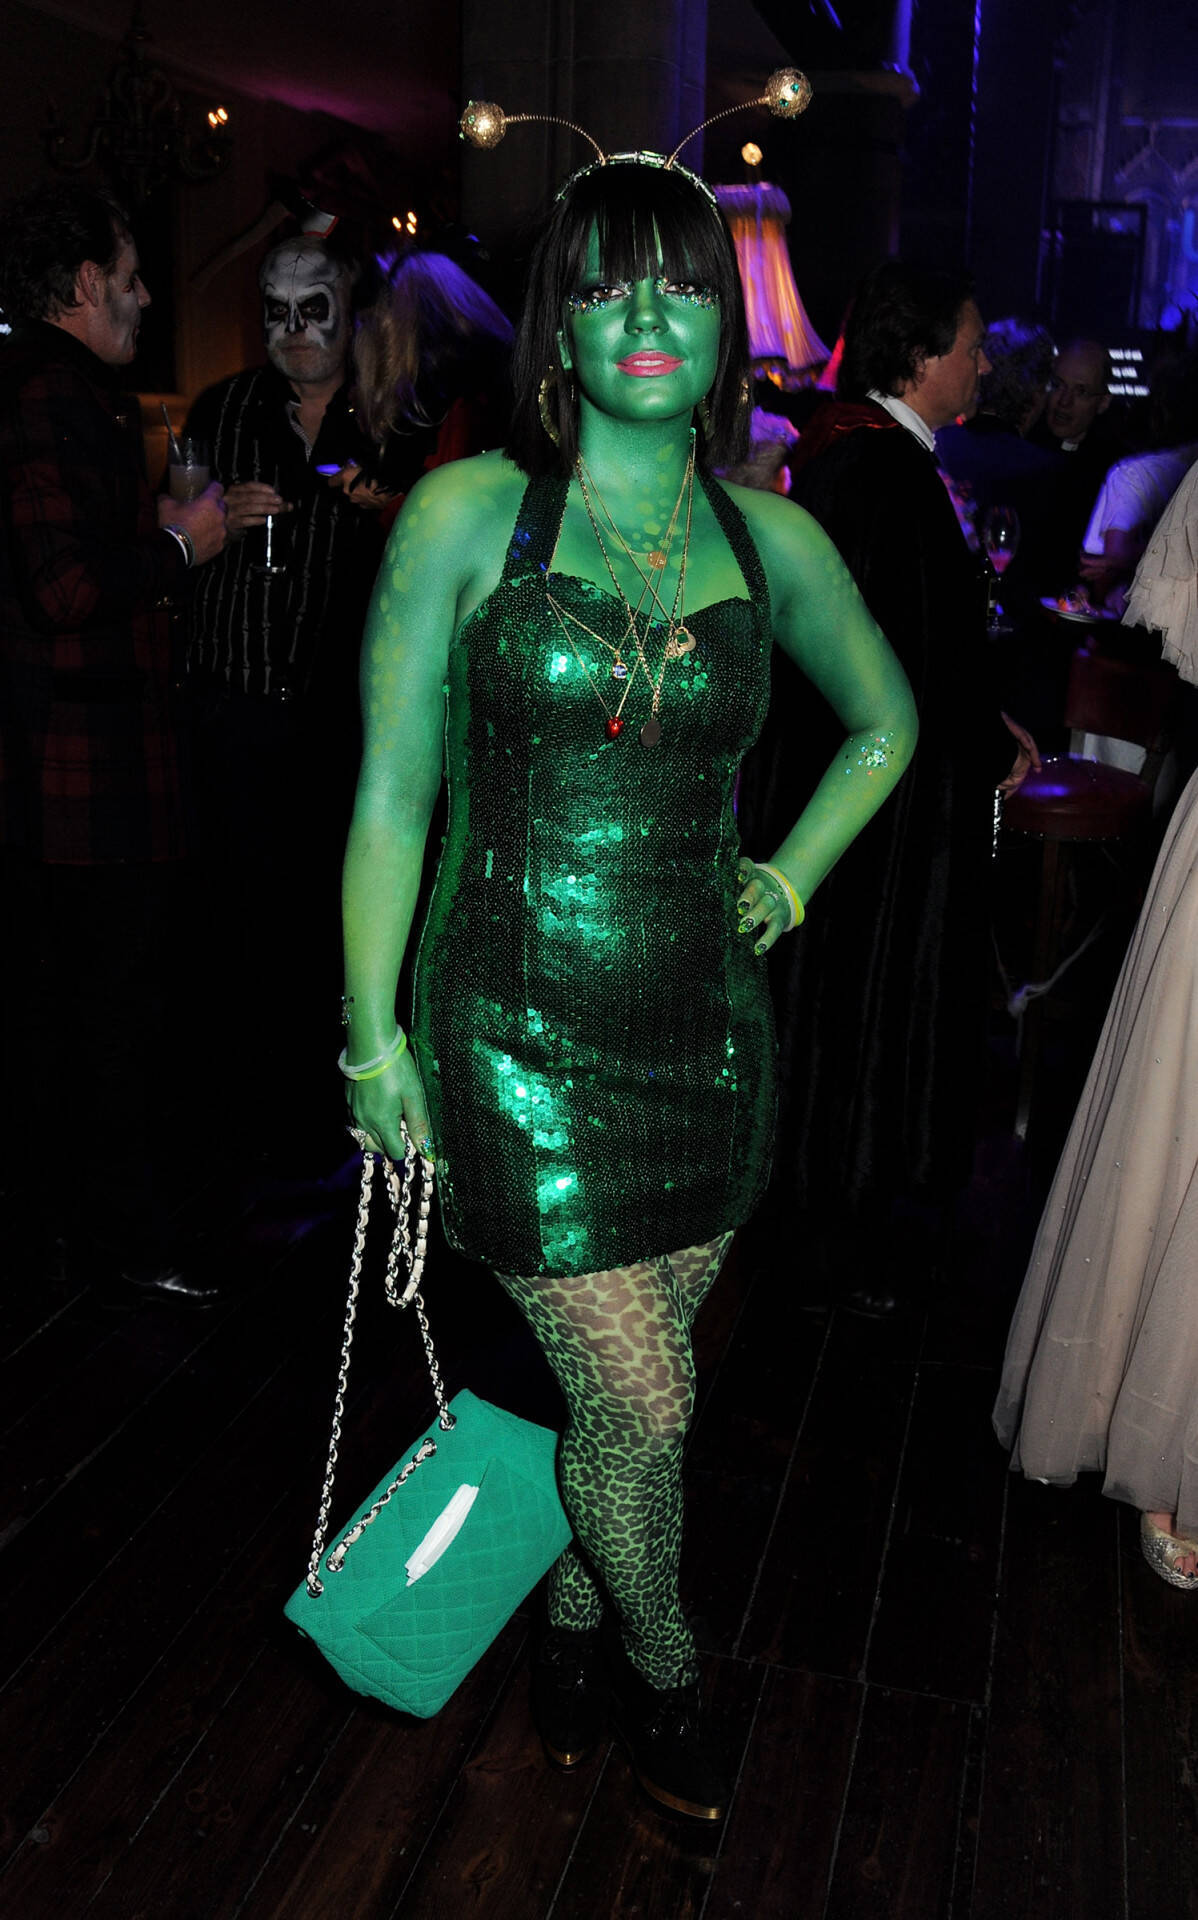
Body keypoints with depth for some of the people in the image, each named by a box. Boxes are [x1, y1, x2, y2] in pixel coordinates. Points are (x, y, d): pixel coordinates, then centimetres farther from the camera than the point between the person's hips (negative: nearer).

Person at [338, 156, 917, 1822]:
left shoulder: (769, 536, 3)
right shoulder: (470, 510, -6)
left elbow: (887, 719, 20)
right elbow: (391, 792, -5)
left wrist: (790, 878, 9)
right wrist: (374, 1034, -5)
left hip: (706, 1021, 4)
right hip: (521, 1021, -3)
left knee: (631, 1387, 16)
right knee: (645, 1409, 3)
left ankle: (572, 1612, 47)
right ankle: (663, 1673, 36)